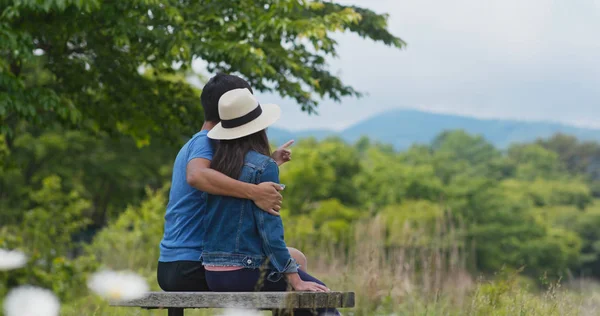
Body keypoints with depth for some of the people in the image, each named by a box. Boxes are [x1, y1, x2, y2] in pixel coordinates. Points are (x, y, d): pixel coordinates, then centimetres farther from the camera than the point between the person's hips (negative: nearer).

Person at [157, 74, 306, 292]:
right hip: (192, 268, -10)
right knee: (294, 259, -10)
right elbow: (196, 175, -33)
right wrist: (253, 192, -38)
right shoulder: (205, 141, -11)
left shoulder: (193, 144, 20)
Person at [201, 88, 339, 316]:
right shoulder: (264, 166, -12)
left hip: (214, 274, 8)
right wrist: (296, 281, -12)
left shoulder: (217, 164, 7)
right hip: (246, 271, -8)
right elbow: (269, 228, -15)